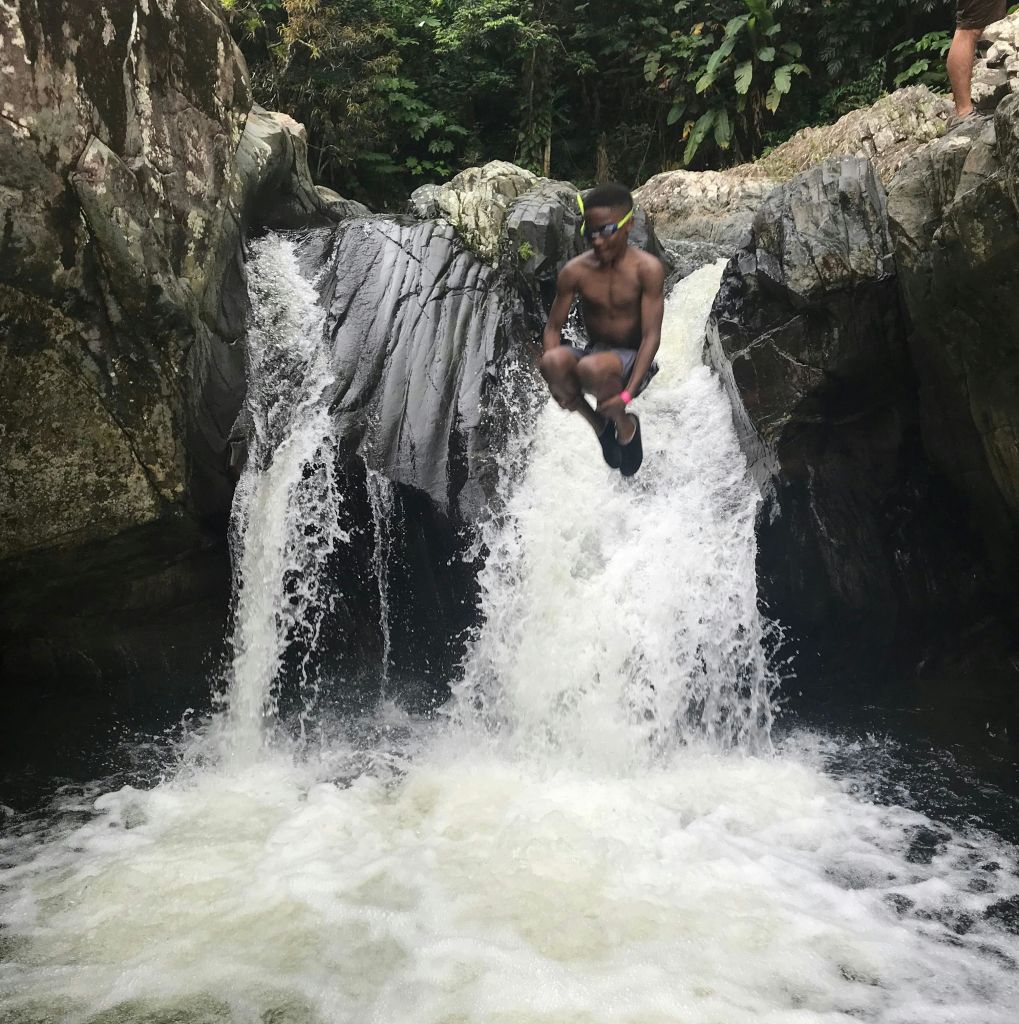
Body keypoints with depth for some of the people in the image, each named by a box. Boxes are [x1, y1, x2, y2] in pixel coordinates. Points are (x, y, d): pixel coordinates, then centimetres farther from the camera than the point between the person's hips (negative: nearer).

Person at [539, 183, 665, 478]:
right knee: (553, 361, -31)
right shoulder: (575, 271, -4)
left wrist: (627, 394, -28)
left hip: (632, 362, -3)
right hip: (593, 353, 3)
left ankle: (626, 426, -4)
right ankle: (598, 424, -3)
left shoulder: (647, 269, -13)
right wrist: (556, 380, -19)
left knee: (592, 367, -37)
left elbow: (651, 336, -17)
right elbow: (553, 328, 0)